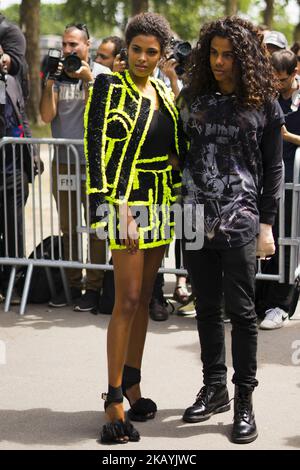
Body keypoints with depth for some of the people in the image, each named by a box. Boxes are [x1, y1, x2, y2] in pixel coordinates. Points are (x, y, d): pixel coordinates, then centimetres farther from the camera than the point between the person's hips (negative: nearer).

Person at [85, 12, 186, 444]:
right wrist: (113, 206, -20)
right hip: (125, 202, -6)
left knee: (144, 298, 12)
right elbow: (96, 148, -13)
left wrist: (181, 202, 7)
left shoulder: (164, 93, 12)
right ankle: (114, 401, -4)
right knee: (128, 300, -9)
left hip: (161, 204, 7)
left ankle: (132, 384, 22)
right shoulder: (109, 88, -7)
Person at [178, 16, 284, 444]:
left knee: (241, 311, -1)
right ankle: (214, 389, 24)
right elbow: (179, 151, 15)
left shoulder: (263, 104, 2)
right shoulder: (193, 98, 10)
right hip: (196, 218, 4)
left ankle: (244, 401, 8)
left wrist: (267, 224, -2)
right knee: (207, 308, 11)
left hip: (240, 221, -3)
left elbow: (272, 167, 3)